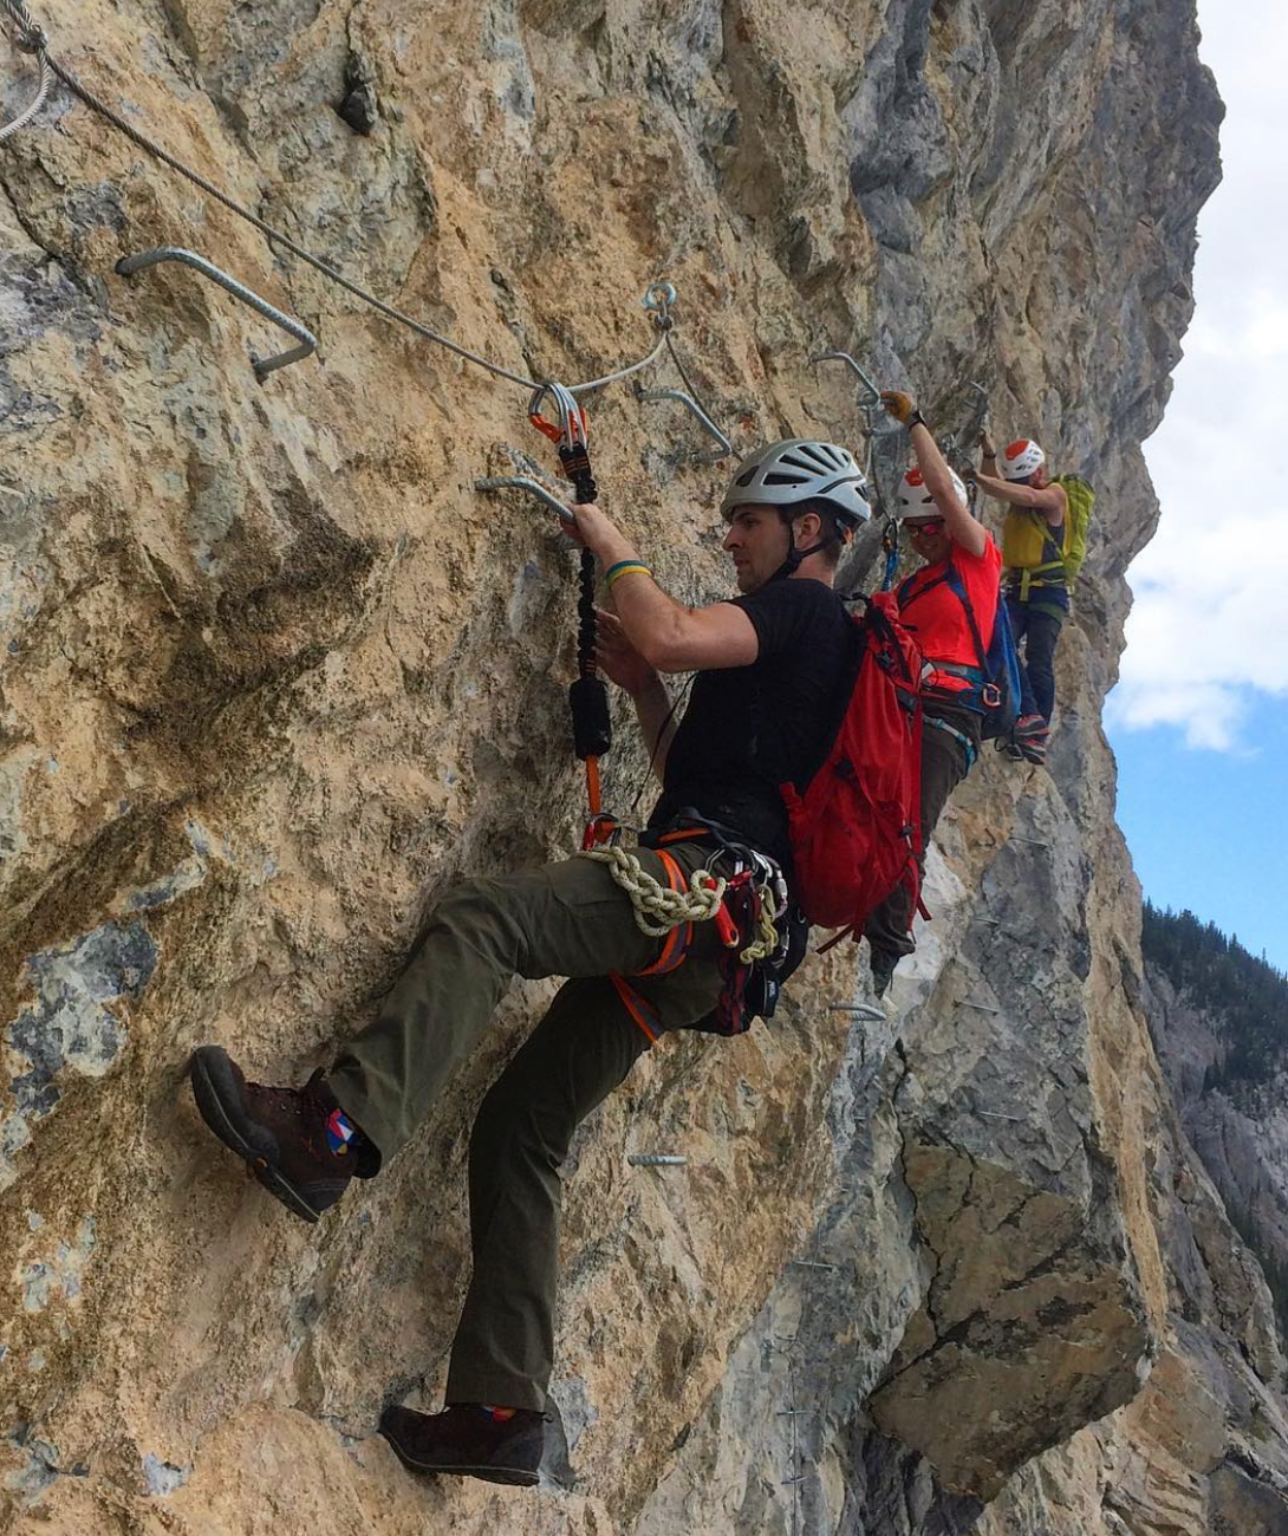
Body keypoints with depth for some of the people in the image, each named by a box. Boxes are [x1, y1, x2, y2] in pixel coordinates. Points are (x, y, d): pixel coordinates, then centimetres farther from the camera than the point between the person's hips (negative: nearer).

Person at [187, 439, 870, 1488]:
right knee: (521, 1129, 4)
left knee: (481, 920, -27)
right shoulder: (797, 648, 32)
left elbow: (671, 635, -15)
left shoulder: (805, 608, 3)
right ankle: (502, 1409, 4)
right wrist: (645, 695, 21)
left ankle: (332, 1135, -40)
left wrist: (612, 546, 2)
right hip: (700, 942, 10)